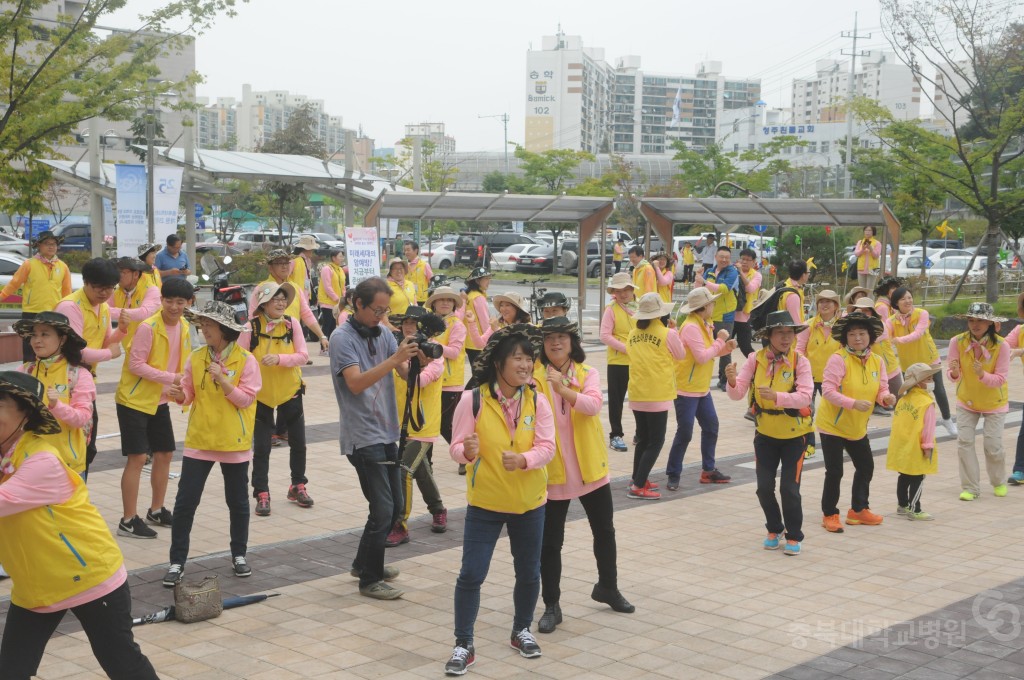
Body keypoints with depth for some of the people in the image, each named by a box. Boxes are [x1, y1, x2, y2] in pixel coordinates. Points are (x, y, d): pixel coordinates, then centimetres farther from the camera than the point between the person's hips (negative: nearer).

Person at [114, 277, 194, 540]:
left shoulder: (184, 328, 3)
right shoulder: (148, 328, -20)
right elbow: (136, 365, -22)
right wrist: (172, 378, -26)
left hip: (160, 401, 8)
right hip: (134, 400, -8)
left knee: (165, 454, 14)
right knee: (137, 457, -9)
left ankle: (156, 511, 30)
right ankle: (128, 521, -1)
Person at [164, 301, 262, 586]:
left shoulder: (245, 360, -8)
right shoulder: (196, 357, 1)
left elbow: (246, 399, -12)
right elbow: (190, 394, 6)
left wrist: (223, 380, -23)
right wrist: (179, 394, -16)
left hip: (234, 443, -2)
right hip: (199, 440, 2)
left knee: (237, 501, 12)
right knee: (185, 501, 0)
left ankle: (238, 555, 29)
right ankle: (177, 562, 9)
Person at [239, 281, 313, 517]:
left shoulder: (292, 324, -6)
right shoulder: (251, 328, -12)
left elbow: (303, 356, -9)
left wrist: (279, 358, -26)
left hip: (290, 391, 3)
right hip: (260, 394, -2)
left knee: (298, 443, 12)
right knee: (261, 448, 3)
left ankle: (297, 486, 30)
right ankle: (262, 494, 14)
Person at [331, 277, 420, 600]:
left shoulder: (383, 334, 9)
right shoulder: (342, 337, -10)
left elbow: (407, 374, 3)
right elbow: (355, 383, -22)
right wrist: (394, 359, -30)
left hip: (386, 432, 8)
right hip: (362, 436, -8)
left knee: (395, 505, 15)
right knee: (382, 509, -8)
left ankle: (365, 562, 32)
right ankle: (370, 580, 5)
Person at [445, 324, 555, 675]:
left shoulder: (537, 400, -6)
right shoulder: (472, 400, -13)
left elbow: (547, 448, -11)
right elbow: (457, 448, -11)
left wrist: (523, 459, -30)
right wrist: (468, 451, -34)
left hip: (529, 502, 3)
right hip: (484, 502, -3)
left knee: (528, 572, 15)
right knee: (471, 574, -4)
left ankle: (521, 630, 37)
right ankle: (463, 645, 8)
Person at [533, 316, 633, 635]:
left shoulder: (587, 374, -1)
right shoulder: (534, 376, -5)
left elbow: (593, 404, -20)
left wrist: (564, 389, -35)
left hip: (590, 467, 3)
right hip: (552, 470, -3)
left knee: (605, 530, 18)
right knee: (551, 541, 4)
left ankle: (607, 587, 40)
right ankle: (551, 606, 17)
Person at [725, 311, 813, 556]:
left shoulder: (800, 362, -13)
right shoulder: (756, 360, -7)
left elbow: (805, 396, -25)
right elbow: (738, 394, -9)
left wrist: (777, 396, -40)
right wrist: (733, 381, -31)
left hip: (794, 435, -2)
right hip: (765, 434, 2)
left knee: (790, 488, -3)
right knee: (764, 487, 5)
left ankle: (794, 536, 16)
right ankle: (774, 529, 29)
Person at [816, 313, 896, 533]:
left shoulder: (877, 361, 1)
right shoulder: (838, 359, -20)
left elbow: (881, 390, 1)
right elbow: (828, 390, -25)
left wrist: (887, 397, -23)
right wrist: (854, 403, -34)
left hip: (857, 427, 7)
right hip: (832, 425, -7)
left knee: (866, 467, 17)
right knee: (834, 472, -2)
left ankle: (858, 510, 35)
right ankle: (829, 515, 14)